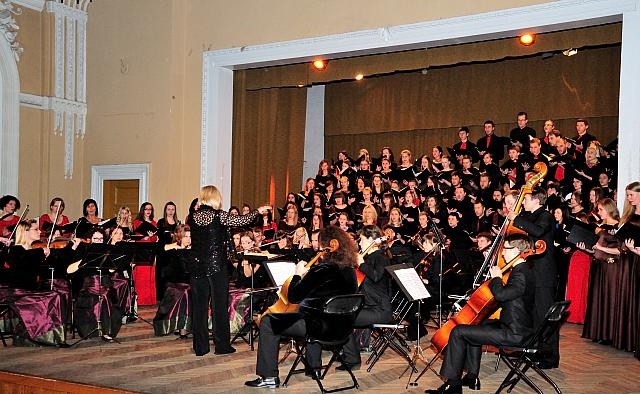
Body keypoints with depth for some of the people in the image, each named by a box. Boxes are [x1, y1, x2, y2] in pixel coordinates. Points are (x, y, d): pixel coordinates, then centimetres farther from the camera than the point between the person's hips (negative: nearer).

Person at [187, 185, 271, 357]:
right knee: (220, 305, 5)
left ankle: (200, 347, 13)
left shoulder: (193, 217, 2)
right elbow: (242, 220, -3)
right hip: (217, 265, -4)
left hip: (198, 266, 4)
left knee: (199, 306, 9)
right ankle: (222, 345, 11)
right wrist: (258, 211, 12)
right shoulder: (219, 216, -11)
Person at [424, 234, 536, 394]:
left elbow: (500, 294, -35)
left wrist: (496, 278, -16)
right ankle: (472, 377, 27)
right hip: (517, 327, 11)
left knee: (458, 332, -10)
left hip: (514, 333, -11)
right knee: (475, 325, 29)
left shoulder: (521, 274, -21)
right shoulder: (523, 270, 12)